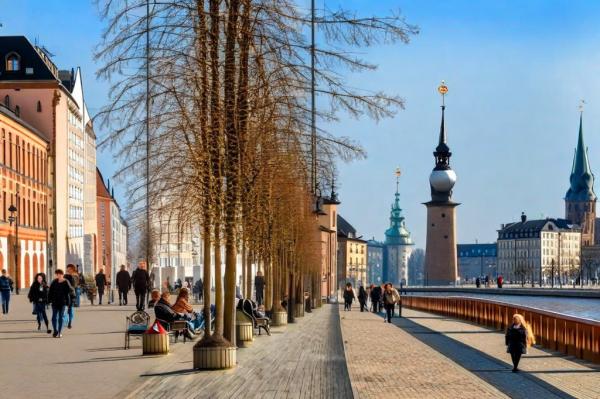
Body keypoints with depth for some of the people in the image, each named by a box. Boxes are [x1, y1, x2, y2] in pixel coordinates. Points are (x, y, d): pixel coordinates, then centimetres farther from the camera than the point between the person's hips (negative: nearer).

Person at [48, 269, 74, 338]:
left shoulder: (66, 282, -5)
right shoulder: (54, 282, 3)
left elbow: (70, 290, -9)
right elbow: (50, 291, 7)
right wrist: (49, 300, 2)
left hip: (62, 302, -2)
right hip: (54, 302, 2)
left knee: (61, 317, 4)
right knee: (54, 317, 2)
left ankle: (59, 332, 12)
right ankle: (55, 331, 14)